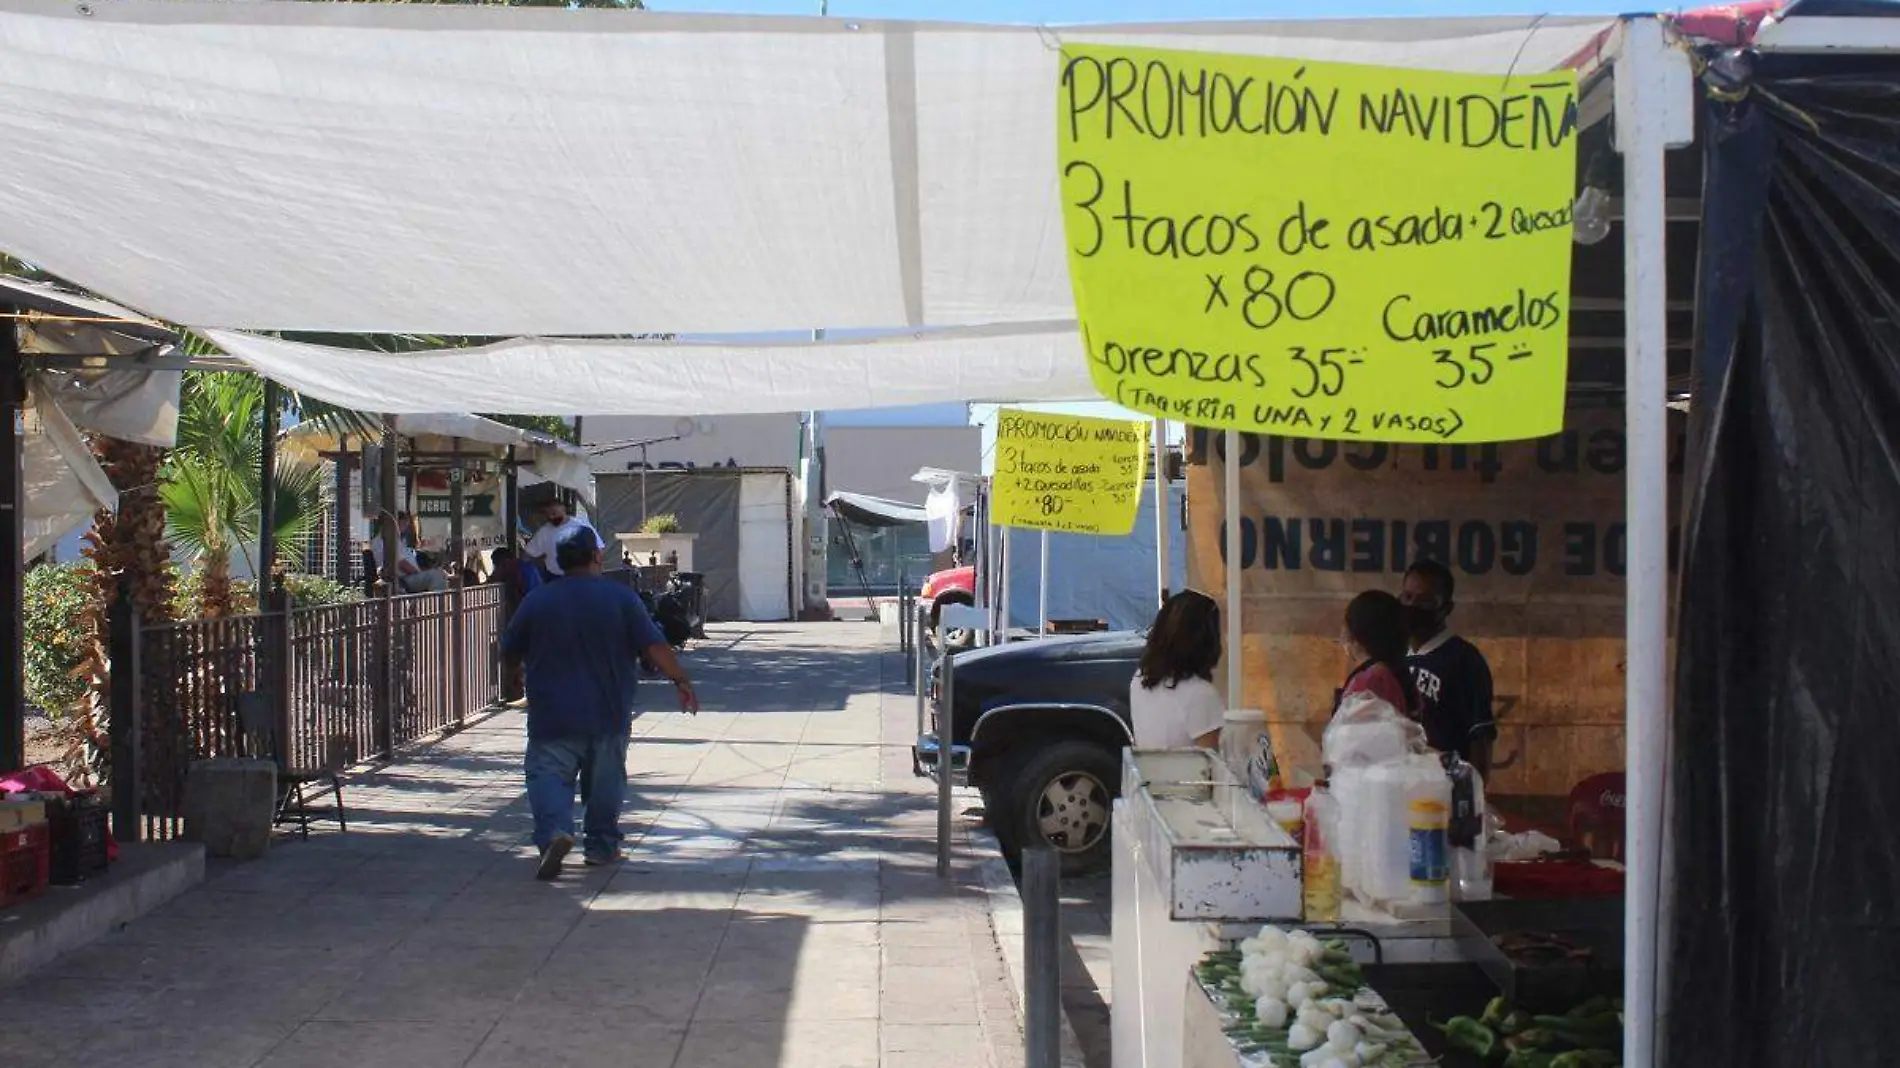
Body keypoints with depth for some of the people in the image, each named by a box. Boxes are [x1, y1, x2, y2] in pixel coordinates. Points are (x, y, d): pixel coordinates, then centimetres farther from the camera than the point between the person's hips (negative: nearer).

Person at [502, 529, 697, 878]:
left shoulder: (536, 601, -1)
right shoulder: (620, 597, -5)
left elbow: (508, 651, 10)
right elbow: (655, 646, -9)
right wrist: (682, 681, 0)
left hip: (552, 715, 0)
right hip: (609, 715, 1)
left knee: (549, 773, 1)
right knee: (605, 780, 16)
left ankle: (554, 831, -24)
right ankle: (601, 845, 21)